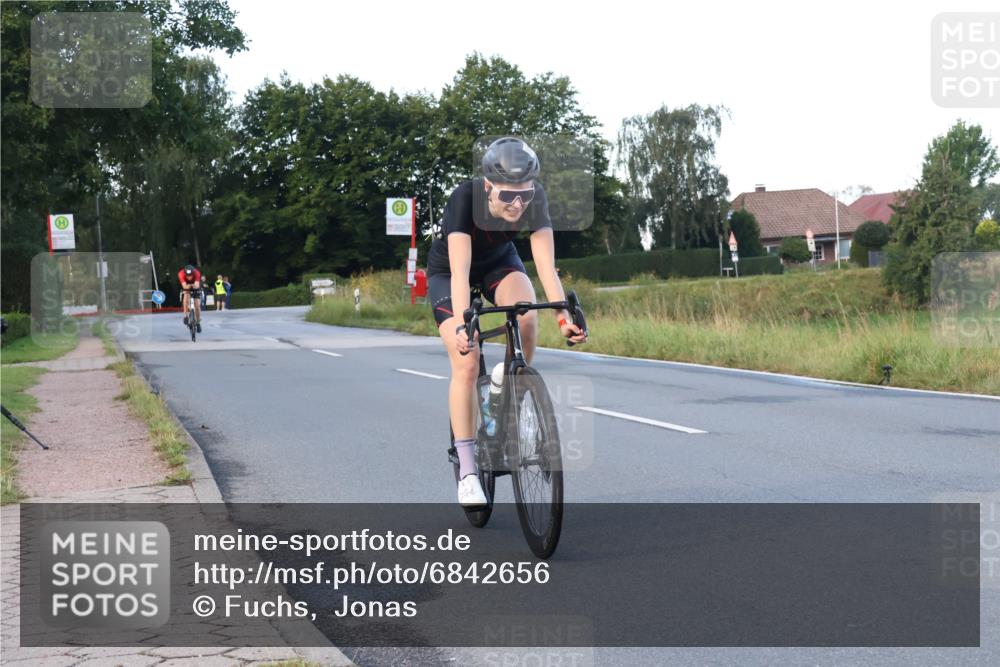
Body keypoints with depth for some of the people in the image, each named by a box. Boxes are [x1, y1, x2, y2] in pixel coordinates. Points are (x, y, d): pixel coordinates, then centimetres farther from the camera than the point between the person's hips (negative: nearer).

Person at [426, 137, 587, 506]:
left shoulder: (534, 199, -28)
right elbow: (460, 271, -44)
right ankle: (467, 470, -8)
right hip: (447, 271, -3)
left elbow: (546, 264, -34)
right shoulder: (465, 198, -37)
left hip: (499, 261, 3)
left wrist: (563, 315, -47)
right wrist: (462, 325, -57)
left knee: (527, 316, -30)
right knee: (467, 363, -16)